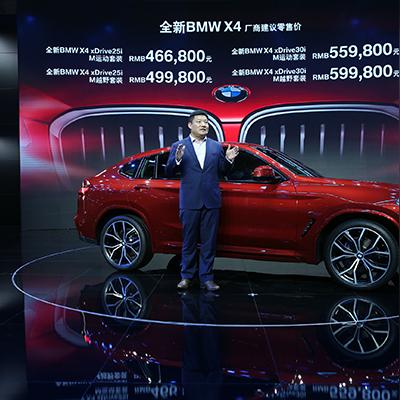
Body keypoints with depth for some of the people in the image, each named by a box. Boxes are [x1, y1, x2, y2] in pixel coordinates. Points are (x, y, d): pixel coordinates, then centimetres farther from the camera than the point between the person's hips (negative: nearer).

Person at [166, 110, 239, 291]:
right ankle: (186, 276, 21)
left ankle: (206, 278, 15)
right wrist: (177, 159, -19)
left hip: (211, 202, 2)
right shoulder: (178, 146, 3)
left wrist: (228, 159, -7)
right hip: (190, 202, -2)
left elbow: (221, 171, 11)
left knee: (209, 242, 7)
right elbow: (169, 172, -1)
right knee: (189, 241, 9)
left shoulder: (216, 146, 10)